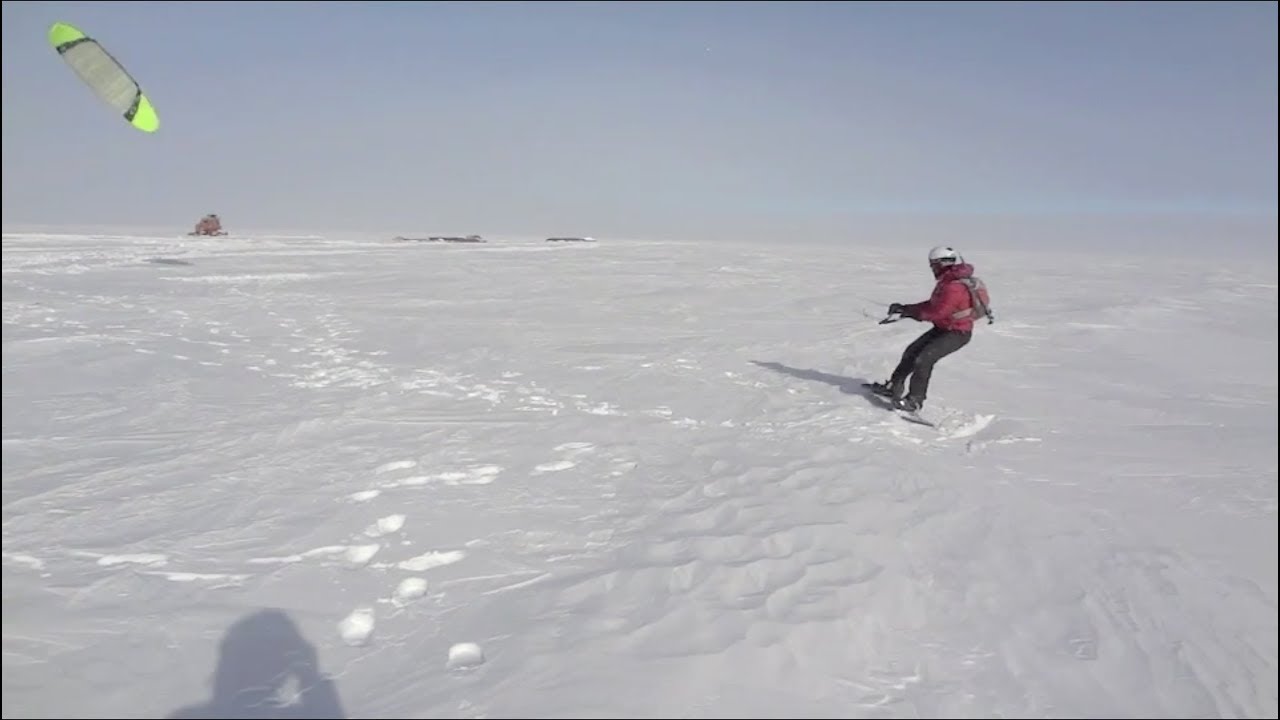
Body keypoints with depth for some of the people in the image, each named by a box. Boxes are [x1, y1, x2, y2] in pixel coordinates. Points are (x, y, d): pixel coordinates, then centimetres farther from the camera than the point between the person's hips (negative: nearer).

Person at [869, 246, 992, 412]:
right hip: (943, 328, 10)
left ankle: (915, 400, -8)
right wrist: (907, 309, 0)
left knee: (924, 359, -19)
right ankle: (894, 387, 22)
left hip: (957, 334, -10)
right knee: (912, 351, 11)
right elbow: (933, 304, 10)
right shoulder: (948, 281, 4)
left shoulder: (954, 288, -29)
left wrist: (909, 311, -19)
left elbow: (936, 312, -29)